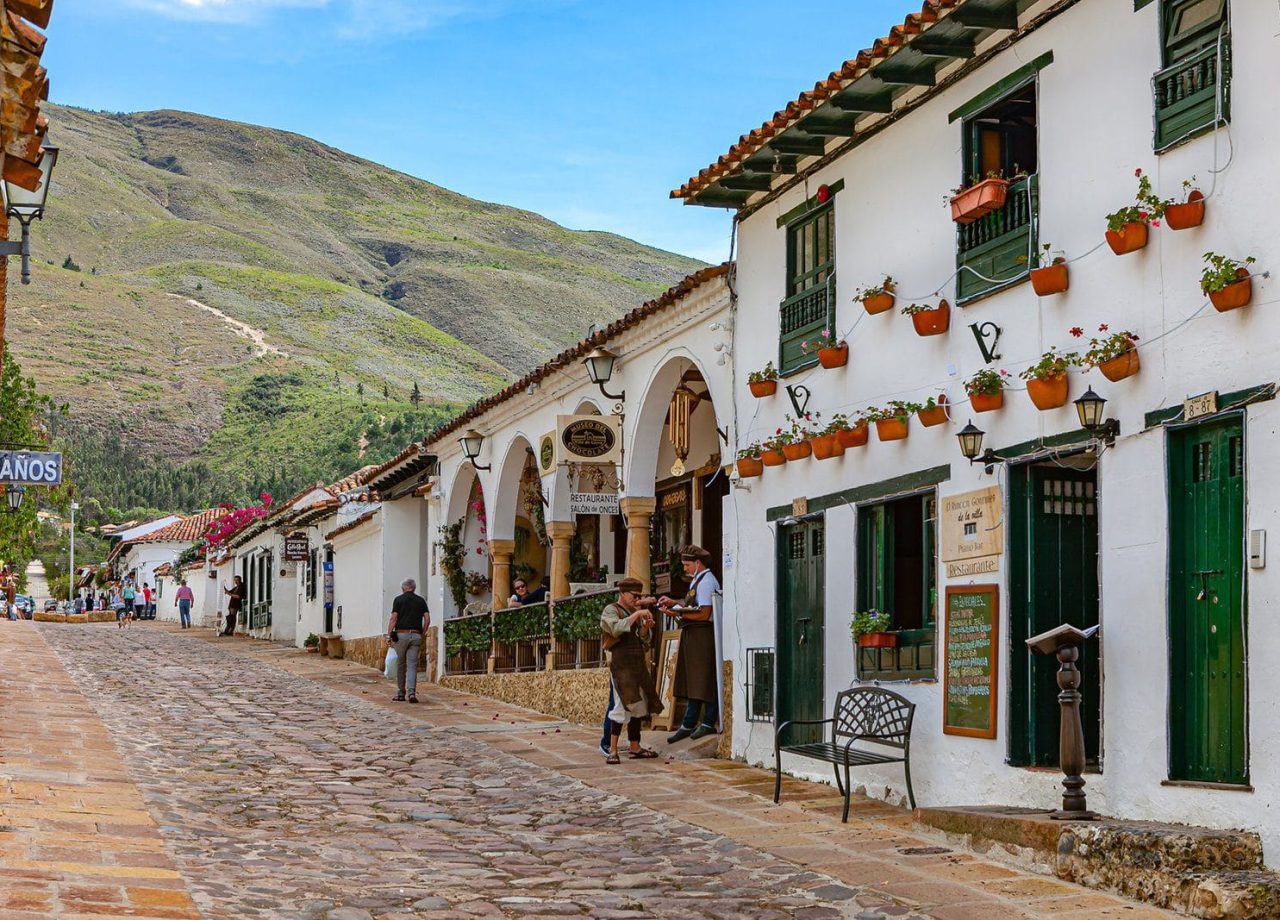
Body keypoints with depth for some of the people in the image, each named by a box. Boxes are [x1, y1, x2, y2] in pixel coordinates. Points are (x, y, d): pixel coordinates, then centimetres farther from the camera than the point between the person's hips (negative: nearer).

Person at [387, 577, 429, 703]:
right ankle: (412, 692, -17)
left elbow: (393, 619, -4)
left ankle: (400, 694, 14)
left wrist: (389, 636, -3)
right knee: (412, 665, -1)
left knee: (400, 665, 9)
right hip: (416, 635, 2)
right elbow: (427, 619, 3)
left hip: (401, 635, -2)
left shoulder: (399, 599, 2)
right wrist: (423, 634, 13)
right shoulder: (421, 600, 9)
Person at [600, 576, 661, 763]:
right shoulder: (611, 611, -3)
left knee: (639, 705, 8)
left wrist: (645, 627, -5)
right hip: (621, 663, -8)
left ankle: (635, 748, 15)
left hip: (638, 664, 8)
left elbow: (641, 638, 16)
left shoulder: (634, 611, 17)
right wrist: (636, 615, -24)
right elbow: (616, 628, -23)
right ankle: (612, 750, -11)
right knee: (623, 705, -13)